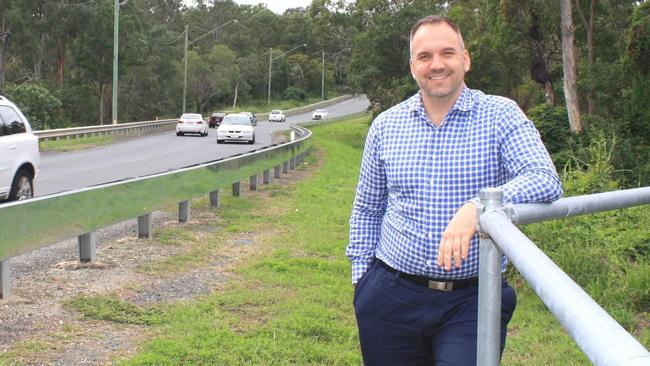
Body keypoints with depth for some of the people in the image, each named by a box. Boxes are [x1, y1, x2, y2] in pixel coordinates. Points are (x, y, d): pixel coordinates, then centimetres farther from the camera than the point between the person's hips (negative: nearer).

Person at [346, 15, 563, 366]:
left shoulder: (500, 116, -4)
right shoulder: (386, 125, 6)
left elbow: (545, 180, -19)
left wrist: (477, 207, -34)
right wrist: (361, 276, 11)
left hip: (471, 301, -2)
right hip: (390, 296, 3)